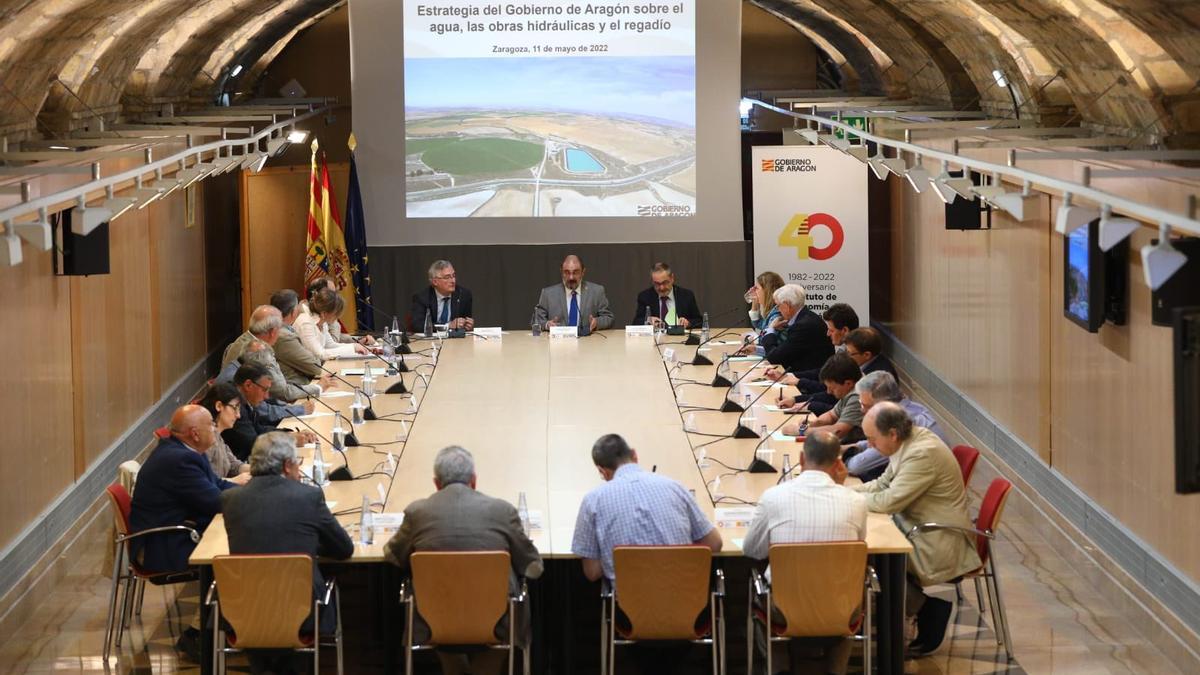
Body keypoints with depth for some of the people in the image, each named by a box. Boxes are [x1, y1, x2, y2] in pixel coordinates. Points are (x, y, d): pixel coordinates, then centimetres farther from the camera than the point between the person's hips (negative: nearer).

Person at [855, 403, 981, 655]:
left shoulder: (924, 454, -25)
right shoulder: (909, 442, 4)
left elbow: (889, 501, -25)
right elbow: (883, 483, 14)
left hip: (939, 544, -9)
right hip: (920, 530, 9)